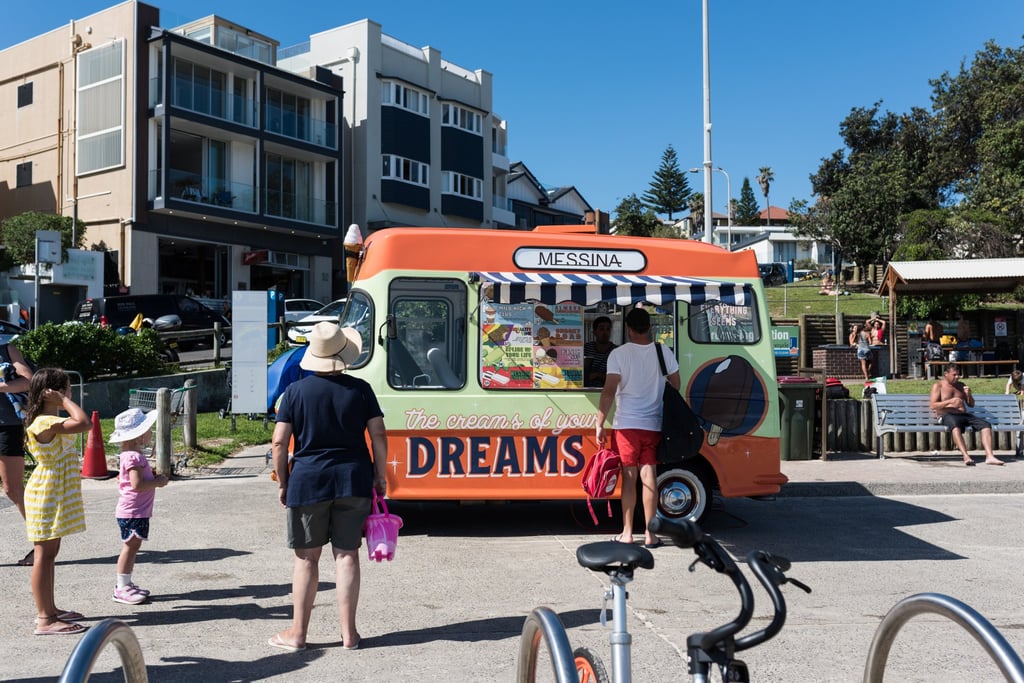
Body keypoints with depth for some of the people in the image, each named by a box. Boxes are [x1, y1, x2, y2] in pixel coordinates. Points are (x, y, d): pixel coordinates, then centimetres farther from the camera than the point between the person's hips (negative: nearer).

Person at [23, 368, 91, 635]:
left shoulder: (51, 422, 12)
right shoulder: (45, 423, -22)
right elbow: (84, 423, -34)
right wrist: (64, 401, -26)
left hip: (56, 496, 11)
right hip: (46, 495, -11)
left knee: (50, 553, 16)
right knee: (44, 554, -5)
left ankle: (49, 609, 26)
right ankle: (45, 620, 0)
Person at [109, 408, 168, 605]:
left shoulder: (131, 455, 15)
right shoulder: (134, 457, -20)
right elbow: (137, 484, -27)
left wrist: (153, 477, 10)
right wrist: (157, 482, -16)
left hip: (139, 512, 10)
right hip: (132, 513, -10)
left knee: (133, 546, 15)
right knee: (130, 546, -4)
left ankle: (126, 584, 24)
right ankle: (122, 588, 3)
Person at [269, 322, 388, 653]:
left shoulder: (296, 391, -5)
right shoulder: (360, 389, -2)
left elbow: (279, 442, -5)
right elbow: (379, 436, -2)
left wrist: (282, 483, 6)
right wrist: (380, 476, 8)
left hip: (308, 482, -1)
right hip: (353, 481, 1)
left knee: (306, 557, 9)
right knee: (346, 554, 8)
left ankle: (297, 633, 17)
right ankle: (348, 632, 14)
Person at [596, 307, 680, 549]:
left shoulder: (619, 354, -8)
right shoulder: (664, 353, 3)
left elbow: (609, 391, -13)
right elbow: (675, 386, 12)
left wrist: (600, 423, -9)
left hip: (626, 425, -3)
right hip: (654, 425, 3)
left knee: (629, 478, 3)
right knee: (648, 477, 6)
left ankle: (627, 534, 8)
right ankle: (649, 534, 9)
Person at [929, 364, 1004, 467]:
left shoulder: (961, 385, 22)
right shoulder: (938, 386, 6)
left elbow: (971, 405, 21)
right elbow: (933, 405, -7)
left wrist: (969, 395, -1)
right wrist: (950, 401, -20)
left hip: (964, 415, 6)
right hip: (947, 416, -6)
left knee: (986, 425, -20)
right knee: (955, 426, -41)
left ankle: (989, 456, -30)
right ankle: (966, 457, -51)